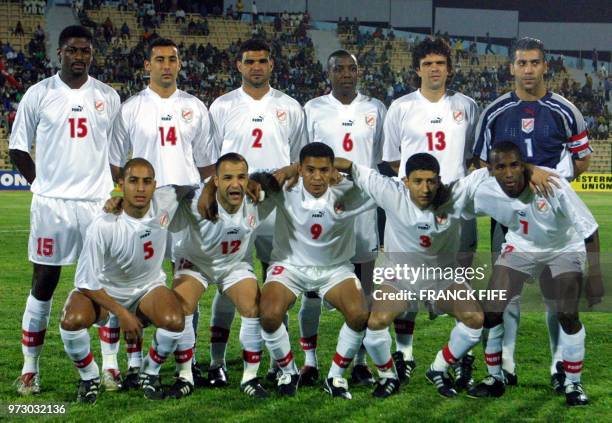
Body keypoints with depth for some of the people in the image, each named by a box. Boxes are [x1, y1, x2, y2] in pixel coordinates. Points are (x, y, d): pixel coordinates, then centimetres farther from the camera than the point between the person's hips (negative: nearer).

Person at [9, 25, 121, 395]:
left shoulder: (108, 97, 6)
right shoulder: (39, 95, 0)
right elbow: (18, 148, 6)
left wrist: (114, 188, 6)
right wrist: (43, 184, 2)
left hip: (98, 202, 2)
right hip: (51, 203, -2)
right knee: (44, 283, 2)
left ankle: (111, 365, 12)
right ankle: (30, 368, 10)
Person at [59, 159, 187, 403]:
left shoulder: (164, 206, -18)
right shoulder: (103, 226, -27)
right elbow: (86, 282, -19)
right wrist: (121, 314, -18)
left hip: (148, 286, 2)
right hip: (103, 290, -2)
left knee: (174, 321, -29)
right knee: (72, 321, -32)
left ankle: (150, 374, 2)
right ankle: (89, 378, -1)